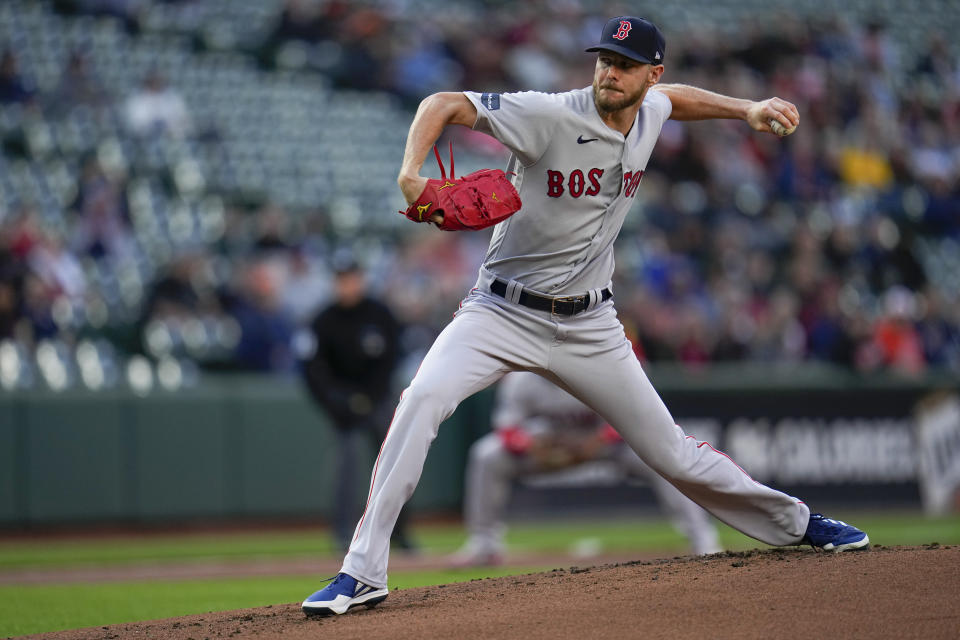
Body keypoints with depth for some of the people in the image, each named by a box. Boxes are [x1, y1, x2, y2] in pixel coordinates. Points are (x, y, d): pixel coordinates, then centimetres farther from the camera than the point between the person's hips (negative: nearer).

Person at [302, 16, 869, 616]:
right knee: (422, 400, -29)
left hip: (589, 328, 4)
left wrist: (746, 109, 17)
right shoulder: (550, 116, -19)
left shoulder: (650, 114, 0)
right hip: (502, 313, -4)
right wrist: (411, 174, -39)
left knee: (670, 452, 8)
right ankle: (362, 573, -25)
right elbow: (445, 104, -23)